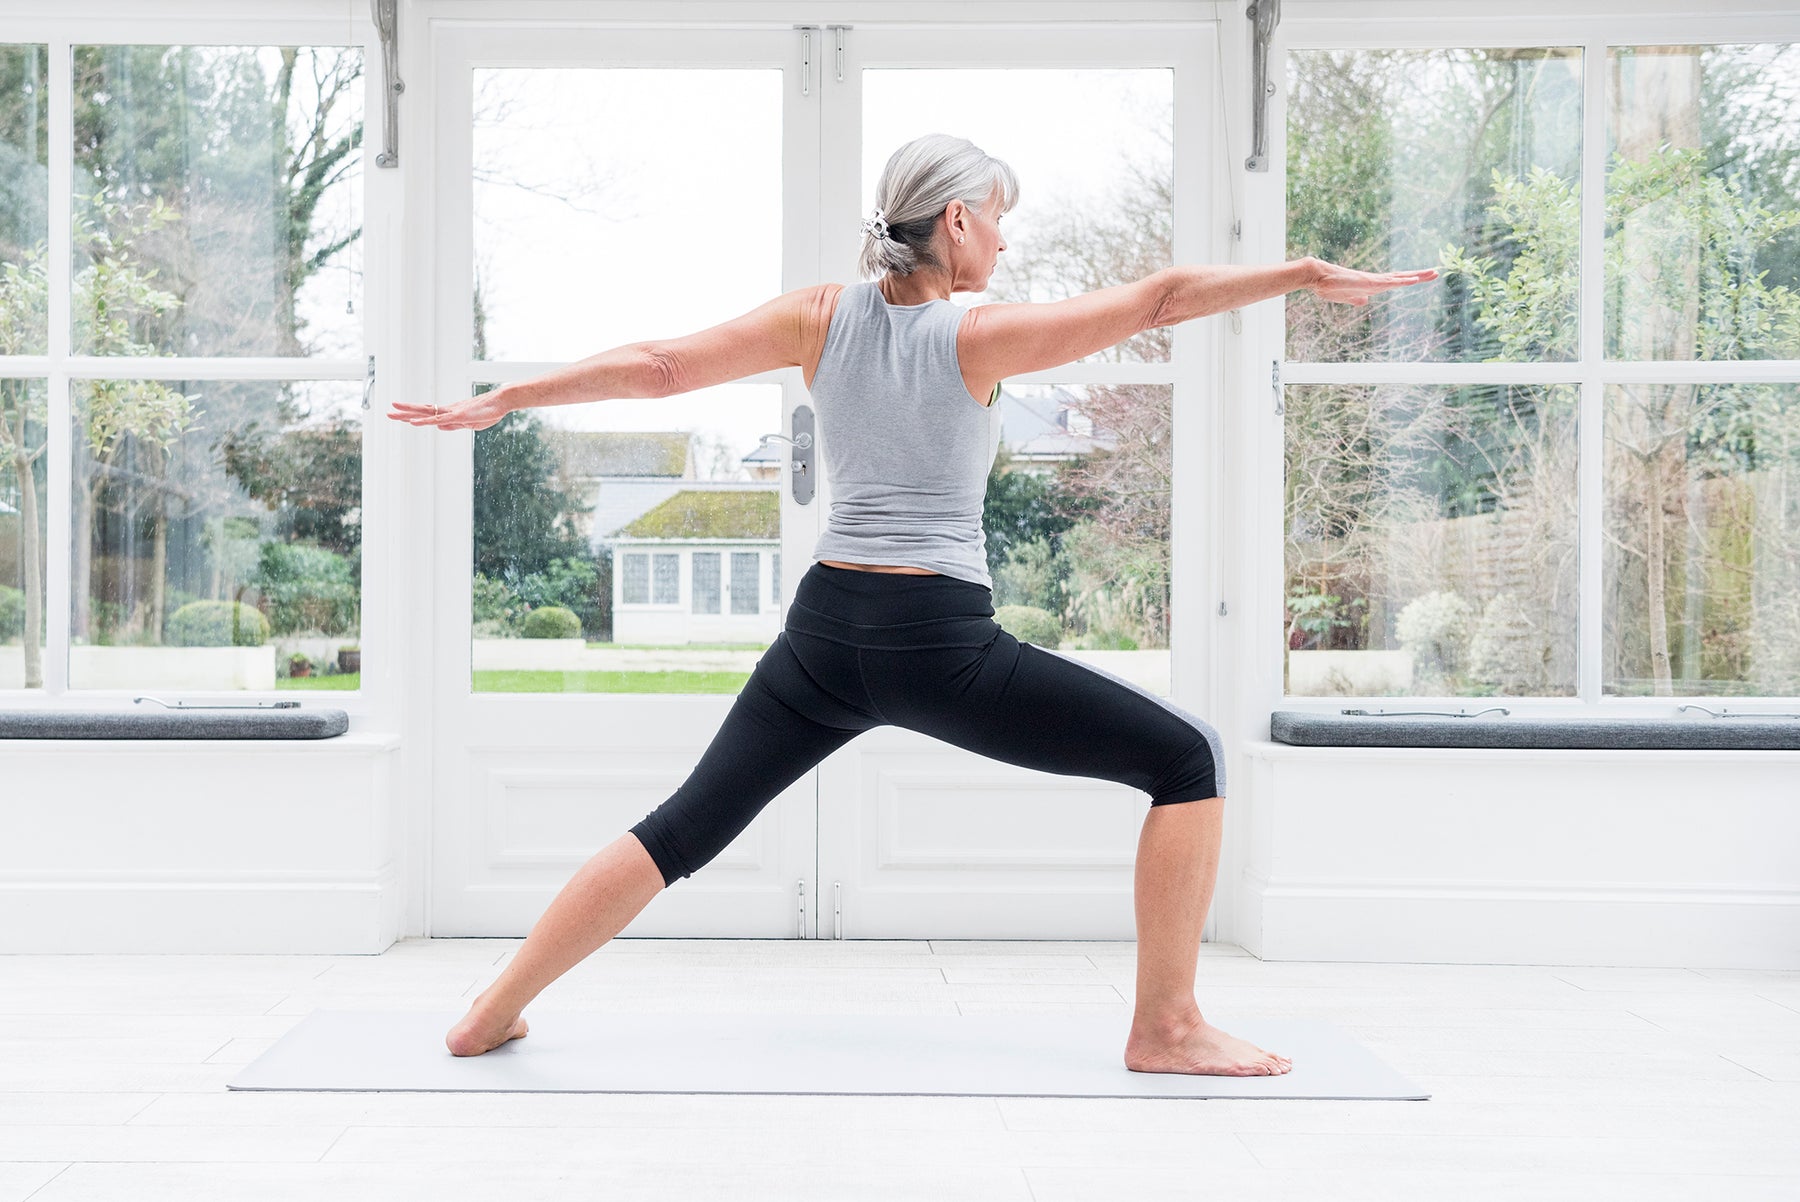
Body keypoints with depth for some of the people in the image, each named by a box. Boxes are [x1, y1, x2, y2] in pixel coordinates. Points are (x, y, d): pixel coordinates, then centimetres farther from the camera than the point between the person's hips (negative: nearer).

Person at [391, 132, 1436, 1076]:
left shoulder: (821, 318, 6)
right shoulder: (978, 337, -5)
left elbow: (654, 365, 6)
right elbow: (1157, 300, -7)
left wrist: (497, 402, 15)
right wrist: (1310, 274, -1)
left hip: (825, 632, 6)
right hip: (941, 644, -5)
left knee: (686, 828, 19)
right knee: (1189, 760, 4)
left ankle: (494, 1014, 23)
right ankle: (1167, 1029, 3)